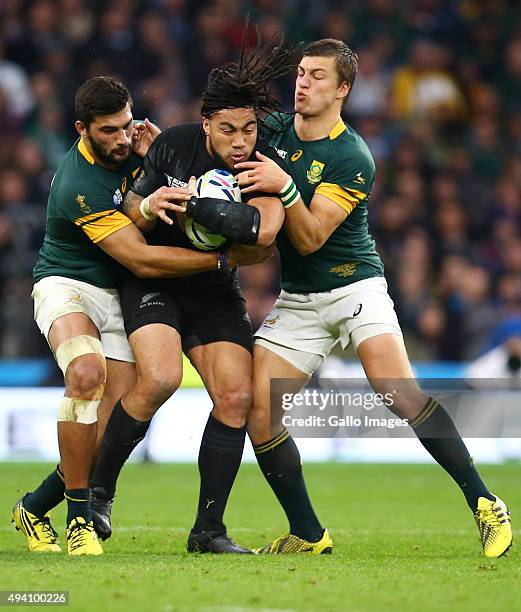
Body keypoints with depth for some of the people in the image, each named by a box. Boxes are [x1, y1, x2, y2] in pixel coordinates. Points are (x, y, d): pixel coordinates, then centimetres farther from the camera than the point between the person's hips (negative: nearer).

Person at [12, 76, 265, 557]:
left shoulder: (128, 146, -3)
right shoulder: (80, 187, -26)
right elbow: (141, 259, -27)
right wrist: (224, 258, -25)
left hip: (118, 297, 6)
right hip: (68, 286, -6)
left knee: (115, 421, -9)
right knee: (88, 372, -36)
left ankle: (34, 509, 12)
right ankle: (80, 516, -26)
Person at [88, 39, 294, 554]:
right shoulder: (174, 145, -13)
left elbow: (264, 231, -31)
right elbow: (131, 209, -1)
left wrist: (188, 207, -34)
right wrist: (149, 206, -26)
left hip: (217, 292, 3)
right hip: (153, 279, -3)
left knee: (236, 395, -10)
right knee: (160, 378, -25)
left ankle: (208, 529, -1)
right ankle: (97, 490, -7)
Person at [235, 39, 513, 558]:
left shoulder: (352, 158, -14)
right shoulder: (274, 131, 4)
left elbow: (309, 238, -19)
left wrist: (282, 185, -33)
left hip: (353, 287, -5)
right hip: (297, 299, 5)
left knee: (398, 390, -26)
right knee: (257, 409, -10)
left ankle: (483, 502, -16)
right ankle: (307, 534, 3)